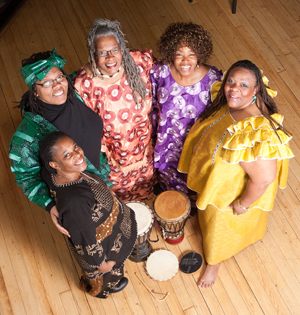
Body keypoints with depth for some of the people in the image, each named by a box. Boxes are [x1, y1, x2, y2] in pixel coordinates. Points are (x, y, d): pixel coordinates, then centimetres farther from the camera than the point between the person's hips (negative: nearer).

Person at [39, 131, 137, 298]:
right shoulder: (74, 200, -48)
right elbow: (86, 240, -32)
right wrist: (100, 262, -14)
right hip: (101, 246, -6)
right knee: (103, 275, 31)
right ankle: (103, 289, 65)